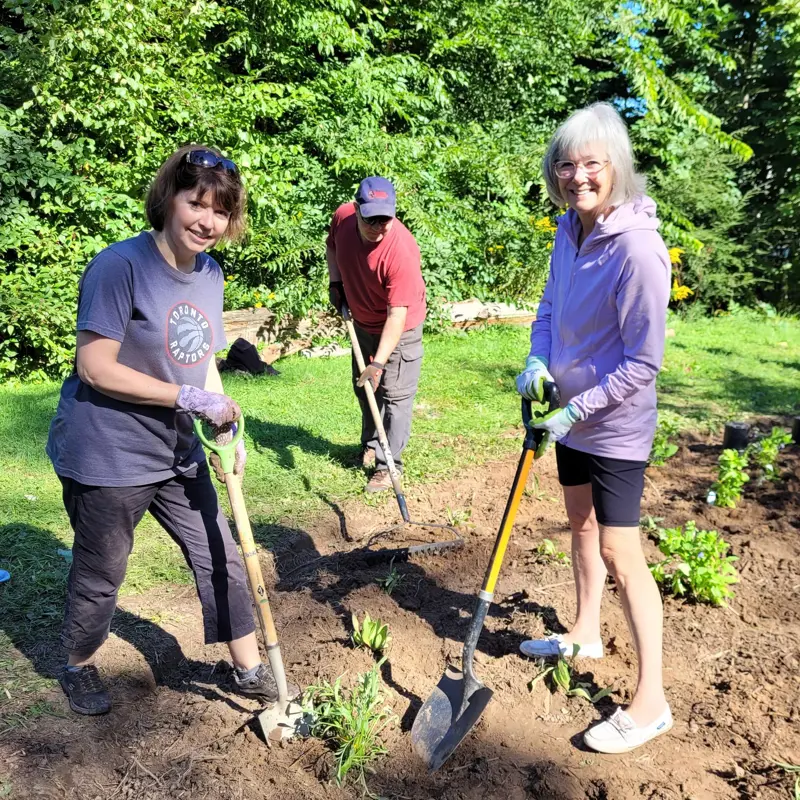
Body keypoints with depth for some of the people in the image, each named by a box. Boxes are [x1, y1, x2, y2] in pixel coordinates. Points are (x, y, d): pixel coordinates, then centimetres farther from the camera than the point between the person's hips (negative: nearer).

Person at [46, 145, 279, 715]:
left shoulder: (210, 274, 4)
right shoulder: (121, 266, -20)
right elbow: (94, 367, -22)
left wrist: (228, 431, -2)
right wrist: (190, 398, -23)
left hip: (177, 453, 7)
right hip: (107, 458, -7)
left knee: (222, 560, 12)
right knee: (100, 576, 14)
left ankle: (251, 671, 30)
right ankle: (79, 669, 43)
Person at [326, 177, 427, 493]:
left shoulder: (402, 250, -36)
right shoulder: (342, 217, -18)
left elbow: (397, 315, -35)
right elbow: (332, 246, 8)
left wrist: (379, 363, -39)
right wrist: (336, 282, -4)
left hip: (398, 328, -6)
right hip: (362, 322, 7)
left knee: (395, 395, -3)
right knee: (363, 387, 19)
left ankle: (388, 465, 8)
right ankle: (370, 444, 40)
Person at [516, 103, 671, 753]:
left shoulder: (637, 246, -24)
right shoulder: (569, 228, 0)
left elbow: (644, 361, -22)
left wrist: (578, 408, -18)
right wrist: (538, 362, -5)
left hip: (616, 426, -8)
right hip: (570, 413, 9)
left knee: (620, 554, -3)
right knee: (580, 521, 22)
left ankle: (651, 702, 15)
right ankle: (585, 634, 45)